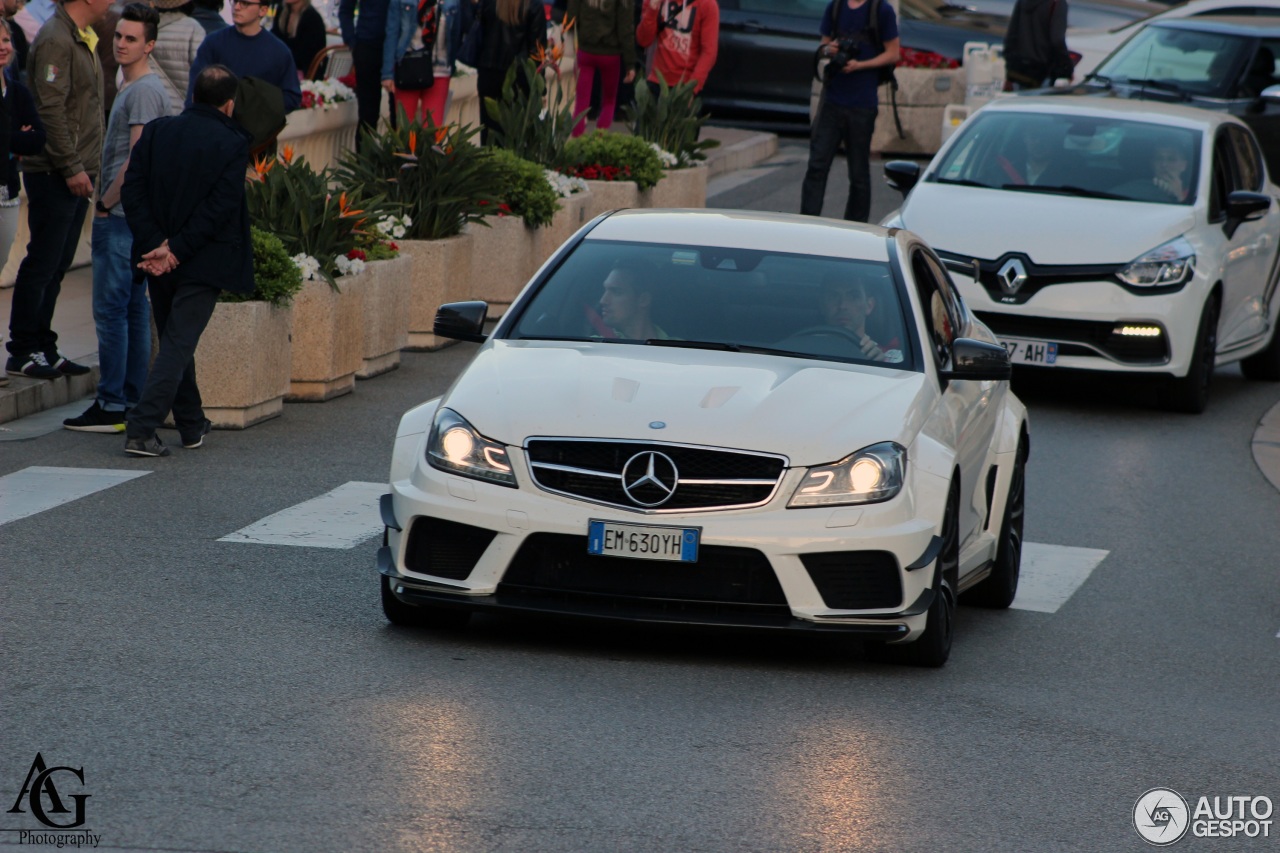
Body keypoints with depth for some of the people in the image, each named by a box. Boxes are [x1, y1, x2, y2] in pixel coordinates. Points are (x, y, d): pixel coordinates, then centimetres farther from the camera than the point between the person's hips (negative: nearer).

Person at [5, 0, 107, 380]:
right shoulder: (56, 39, -15)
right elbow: (50, 110, -21)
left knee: (56, 267, 11)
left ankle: (43, 349, 16)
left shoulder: (83, 39, 16)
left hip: (76, 174, 9)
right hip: (54, 174, -9)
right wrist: (71, 167, -20)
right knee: (42, 263, -4)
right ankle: (22, 352, 2)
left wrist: (83, 166, 15)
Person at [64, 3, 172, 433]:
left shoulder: (144, 91, -14)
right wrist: (108, 203, 18)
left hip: (122, 216, -11)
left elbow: (136, 159, -19)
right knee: (134, 310, 11)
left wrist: (104, 204, -11)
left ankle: (111, 405, -9)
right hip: (136, 216, 11)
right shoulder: (132, 88, 19)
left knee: (111, 311, -9)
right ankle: (132, 403, 14)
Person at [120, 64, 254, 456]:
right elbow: (219, 207, -16)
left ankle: (192, 424, 31)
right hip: (203, 263, -4)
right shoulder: (232, 144, -10)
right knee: (179, 344, -3)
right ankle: (141, 429, -14)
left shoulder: (155, 132, 2)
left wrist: (156, 244, -9)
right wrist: (176, 251, -13)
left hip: (159, 262, 5)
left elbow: (132, 192, -5)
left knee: (175, 342, 19)